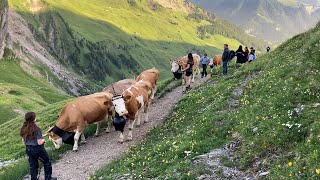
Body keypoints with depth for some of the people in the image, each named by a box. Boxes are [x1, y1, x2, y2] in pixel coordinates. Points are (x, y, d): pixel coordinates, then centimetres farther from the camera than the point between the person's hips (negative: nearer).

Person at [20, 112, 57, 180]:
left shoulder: (24, 129, -3)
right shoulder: (36, 129, -23)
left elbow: (23, 141, 6)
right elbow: (39, 142, -23)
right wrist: (43, 140, -3)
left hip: (28, 149, 6)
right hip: (38, 149, -6)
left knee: (33, 166, 17)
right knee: (47, 162, 16)